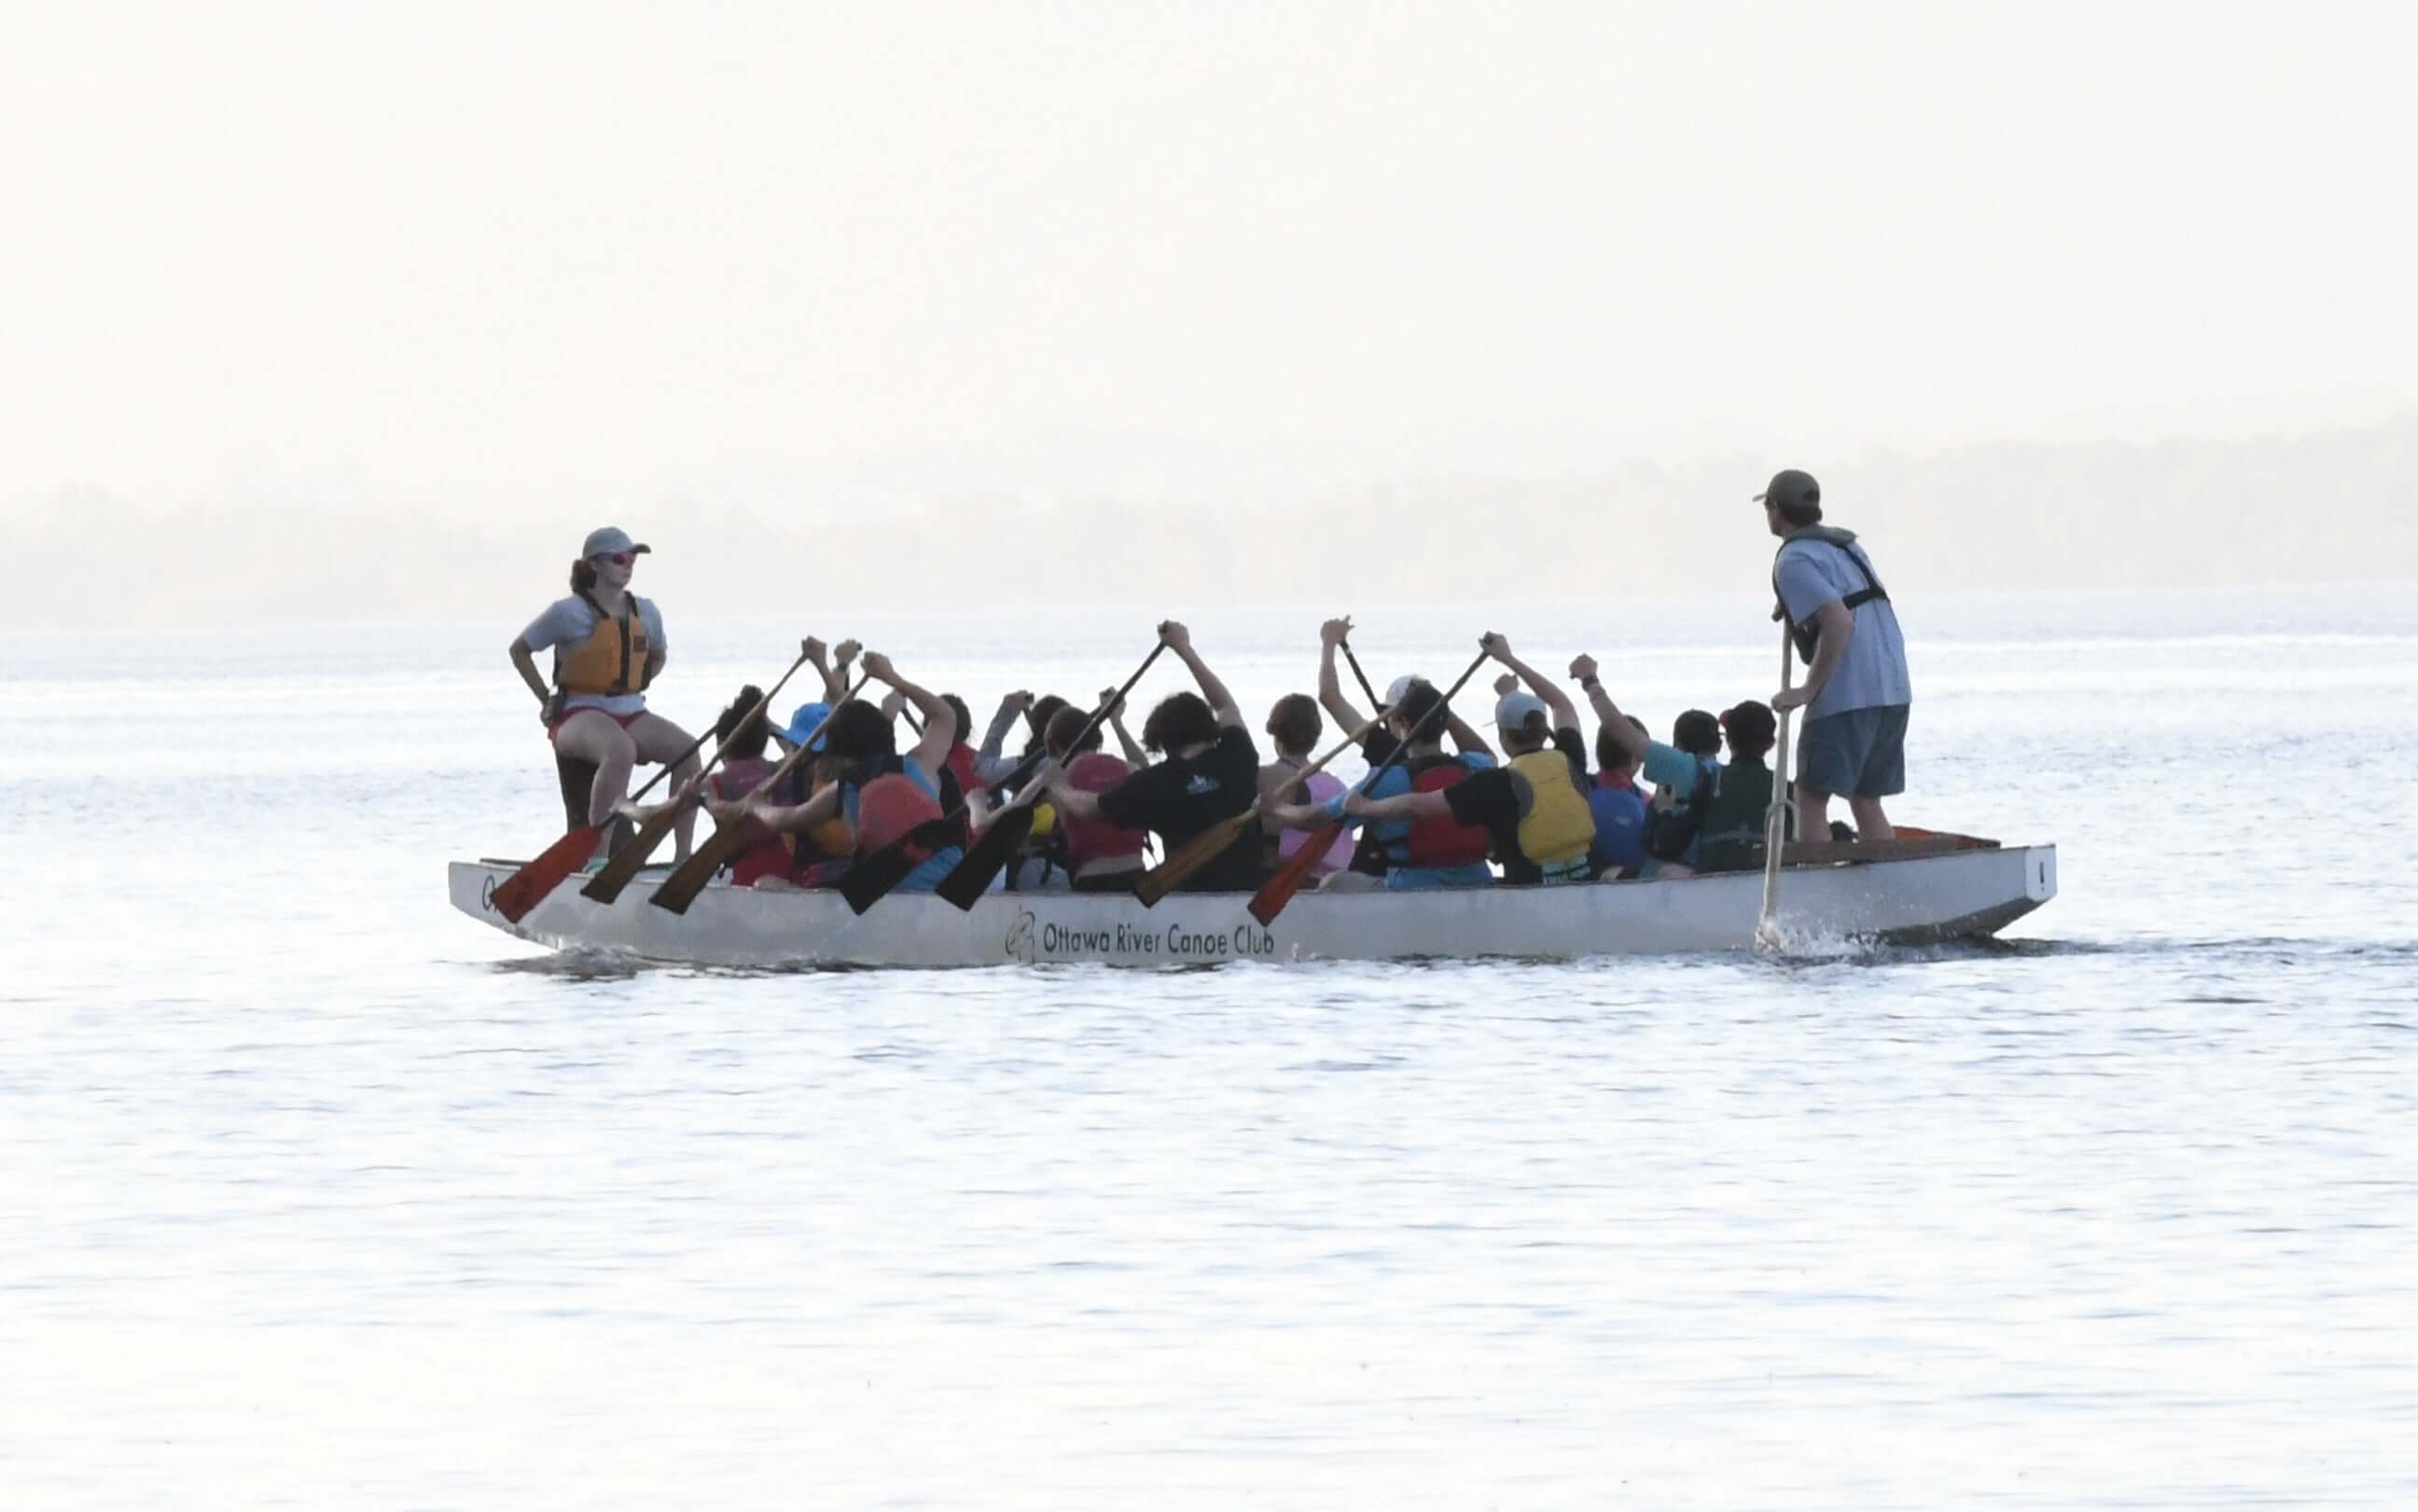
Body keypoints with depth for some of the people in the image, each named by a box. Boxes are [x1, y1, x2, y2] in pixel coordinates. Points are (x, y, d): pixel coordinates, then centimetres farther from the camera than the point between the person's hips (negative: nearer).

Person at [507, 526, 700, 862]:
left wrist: (634, 689, 15)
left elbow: (659, 656, 31)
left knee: (687, 749, -21)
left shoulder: (645, 612, 11)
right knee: (621, 750, -40)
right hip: (580, 713, -6)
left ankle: (683, 853, -18)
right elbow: (519, 650, 5)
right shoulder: (569, 613, -5)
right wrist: (547, 700, 2)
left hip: (631, 713, 6)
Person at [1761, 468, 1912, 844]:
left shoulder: (1794, 561, -8)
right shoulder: (1845, 544, 19)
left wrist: (1808, 690, -16)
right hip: (1894, 688, 8)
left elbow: (1839, 623, -20)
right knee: (1866, 801, 13)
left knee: (1811, 799, -2)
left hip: (1848, 694, -8)